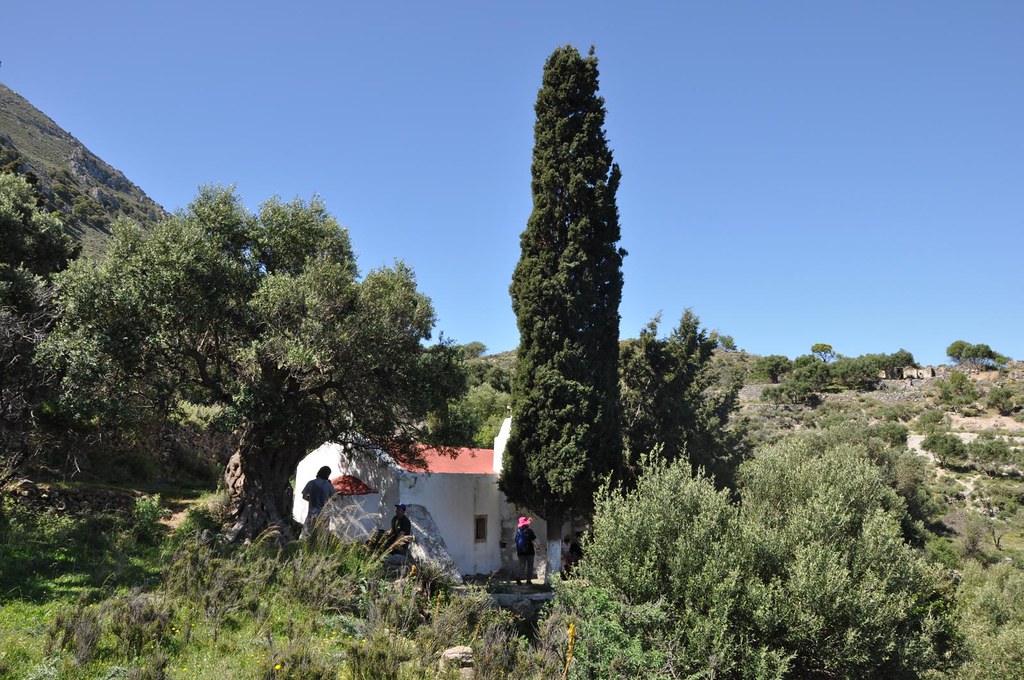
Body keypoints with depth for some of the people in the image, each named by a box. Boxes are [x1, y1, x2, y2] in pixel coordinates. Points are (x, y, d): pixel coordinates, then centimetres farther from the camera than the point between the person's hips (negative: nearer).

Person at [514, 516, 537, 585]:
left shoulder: (518, 531, 5)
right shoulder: (529, 531, -9)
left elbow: (516, 542, 11)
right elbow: (533, 541, -11)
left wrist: (517, 551, 19)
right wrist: (535, 548, 2)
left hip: (521, 552, 4)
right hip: (529, 552, -4)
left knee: (522, 566, 9)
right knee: (529, 566, 8)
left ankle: (519, 578, -10)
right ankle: (528, 579, 6)